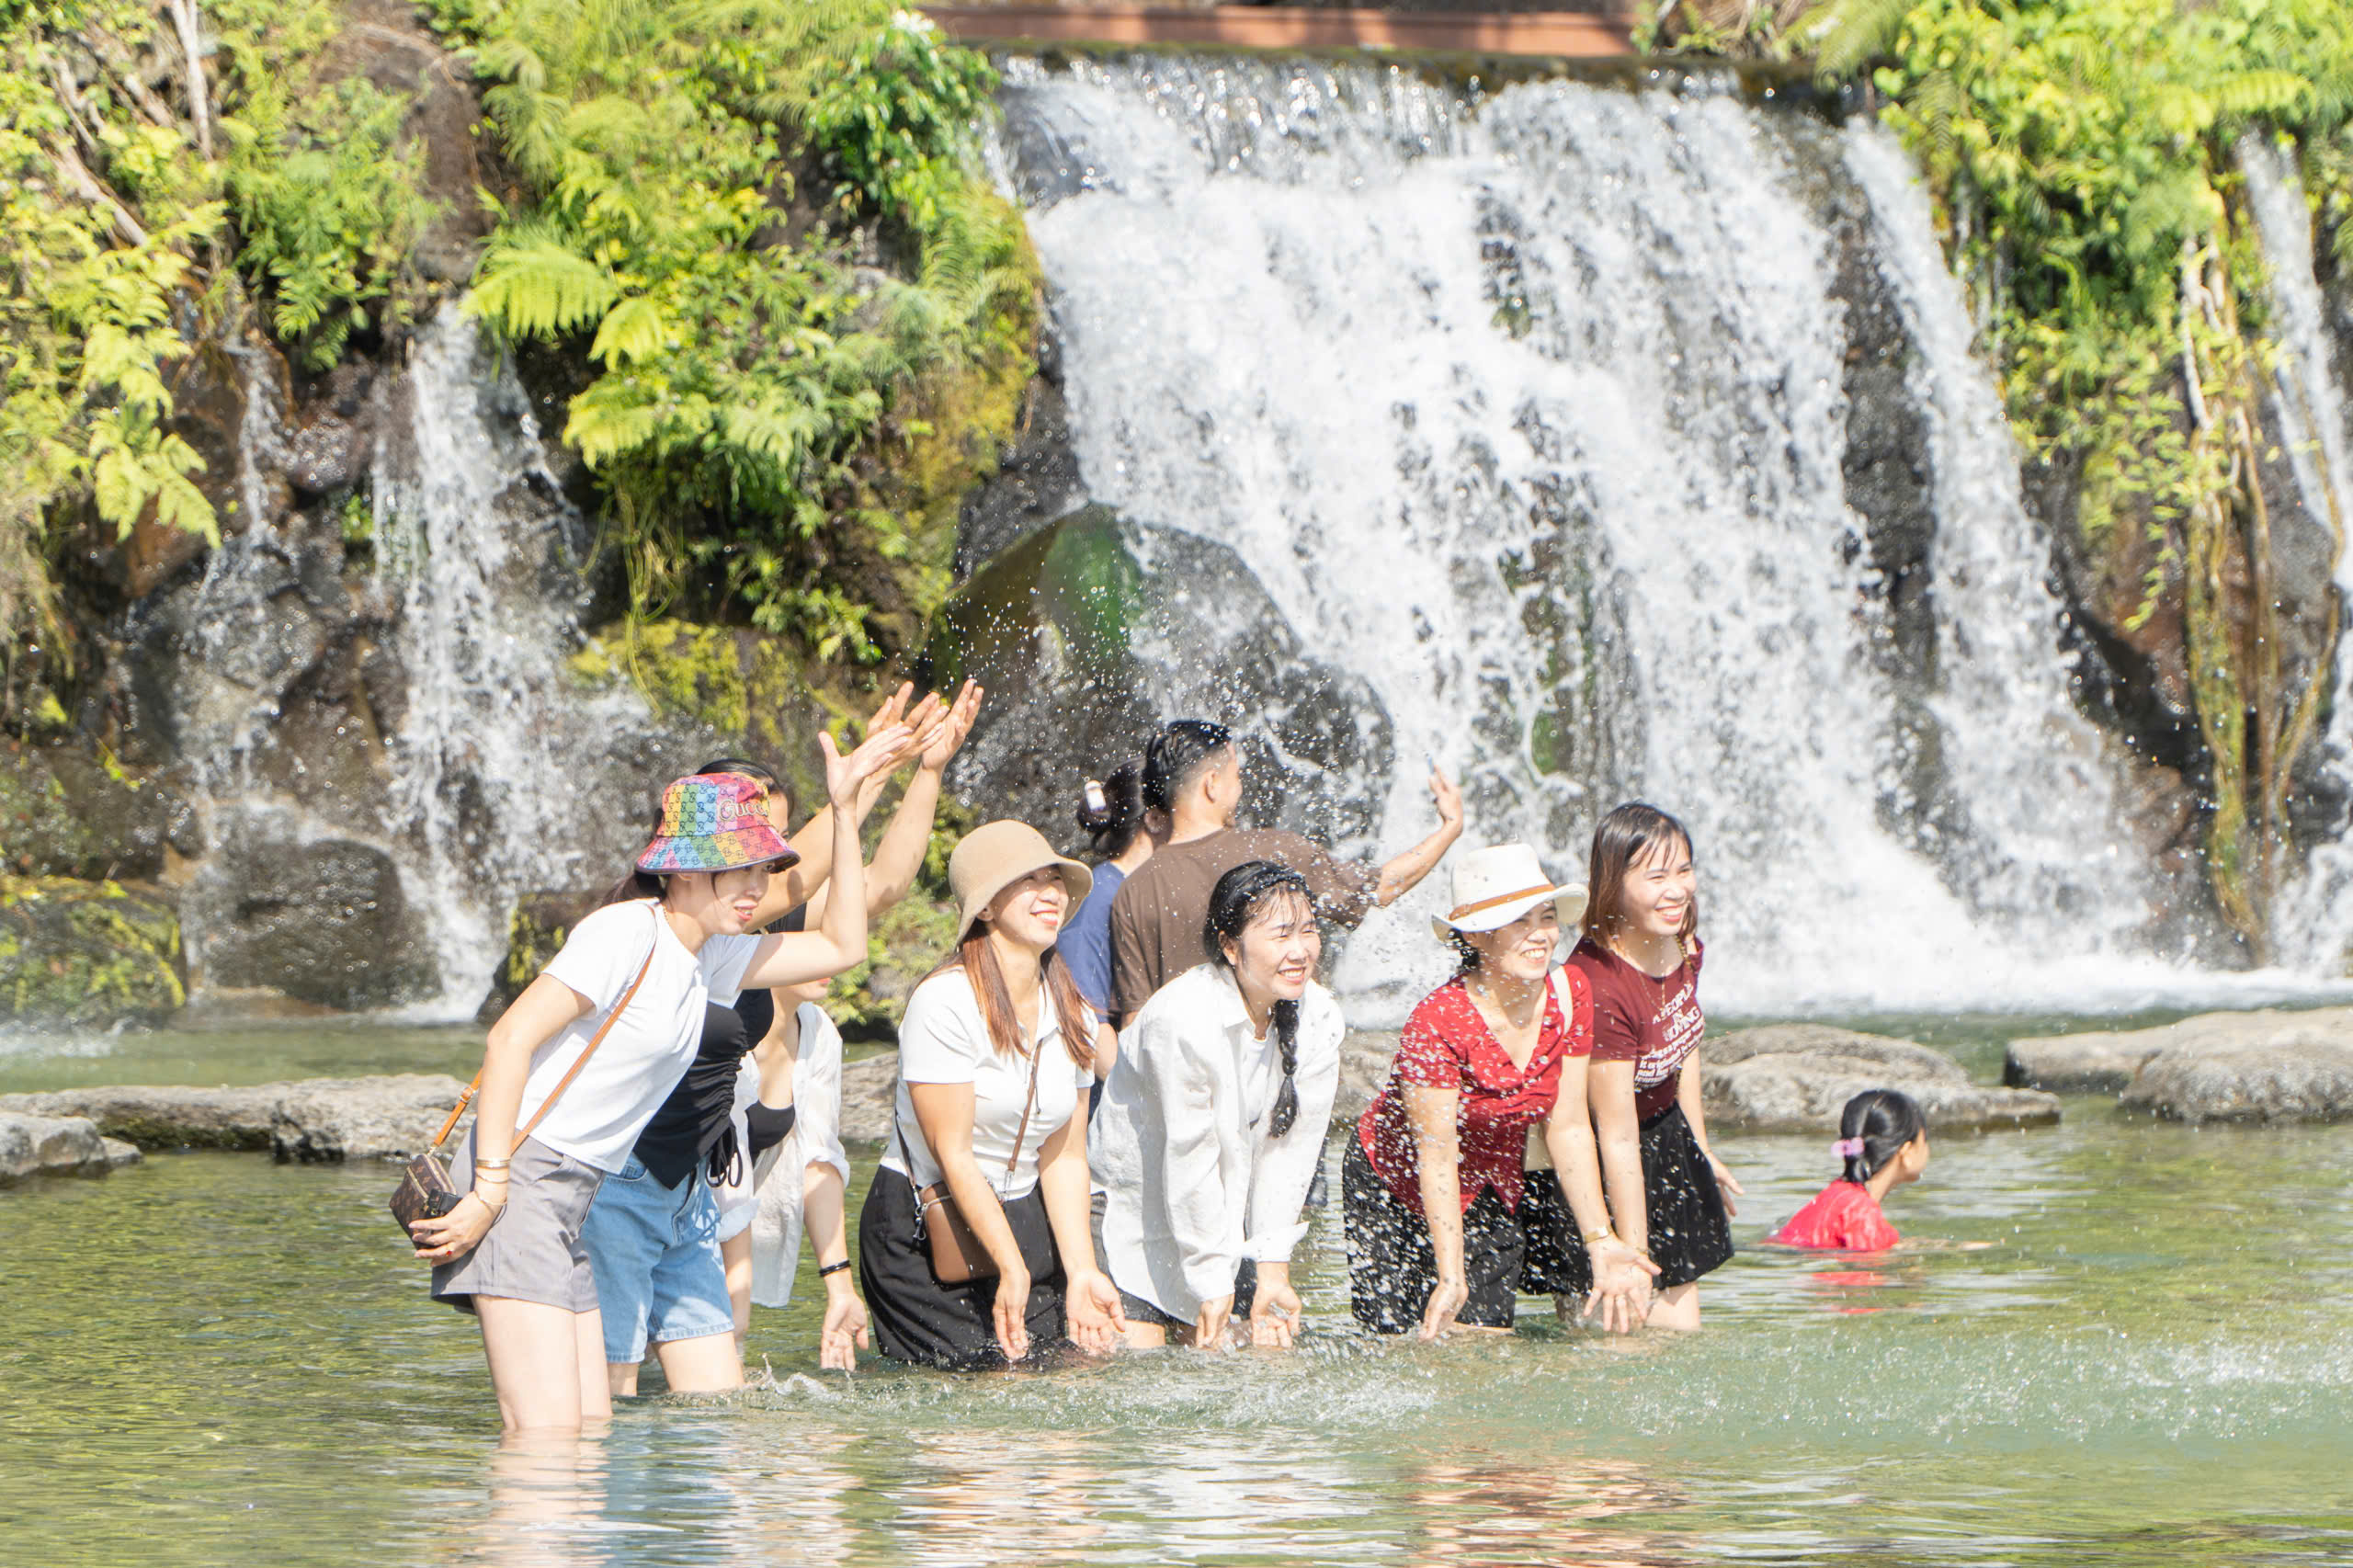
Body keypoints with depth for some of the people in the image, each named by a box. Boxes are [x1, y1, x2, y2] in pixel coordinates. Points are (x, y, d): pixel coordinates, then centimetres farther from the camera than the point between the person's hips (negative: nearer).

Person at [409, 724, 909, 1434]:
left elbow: (842, 945, 23)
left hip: (571, 1198, 9)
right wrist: (488, 1193, -22)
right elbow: (511, 1038, -18)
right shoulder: (627, 935, -12)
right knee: (546, 1436, -15)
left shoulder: (708, 957, 15)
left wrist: (844, 809, 18)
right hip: (518, 1175, -9)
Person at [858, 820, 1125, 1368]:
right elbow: (953, 1155, -17)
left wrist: (1081, 1272, -5)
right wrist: (1010, 1267, -23)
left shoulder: (1074, 1016, 6)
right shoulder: (944, 1004, -15)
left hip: (1024, 1220, 6)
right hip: (922, 1232, -6)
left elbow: (1065, 1157, 6)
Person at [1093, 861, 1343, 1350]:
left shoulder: (1318, 1019, -9)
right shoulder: (1181, 1021, -28)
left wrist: (1272, 1268, -9)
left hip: (1229, 1210, 6)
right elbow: (1189, 1162, -23)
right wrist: (1212, 1282, -18)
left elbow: (1289, 1149, -7)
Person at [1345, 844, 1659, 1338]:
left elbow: (1568, 1128, -8)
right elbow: (1436, 1154, -27)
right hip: (1397, 1190, -5)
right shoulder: (1437, 1022, -29)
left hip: (1498, 1184, 5)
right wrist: (1451, 1279, -32)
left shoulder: (1569, 995, -13)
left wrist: (1602, 1244, -14)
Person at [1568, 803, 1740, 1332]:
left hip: (1666, 1135, 8)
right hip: (1591, 1165, -8)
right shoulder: (1598, 986, -33)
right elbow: (1617, 1137, -29)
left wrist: (1702, 1151, 21)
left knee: (1681, 1333, 9)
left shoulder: (1685, 947, -8)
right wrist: (1634, 1257, -26)